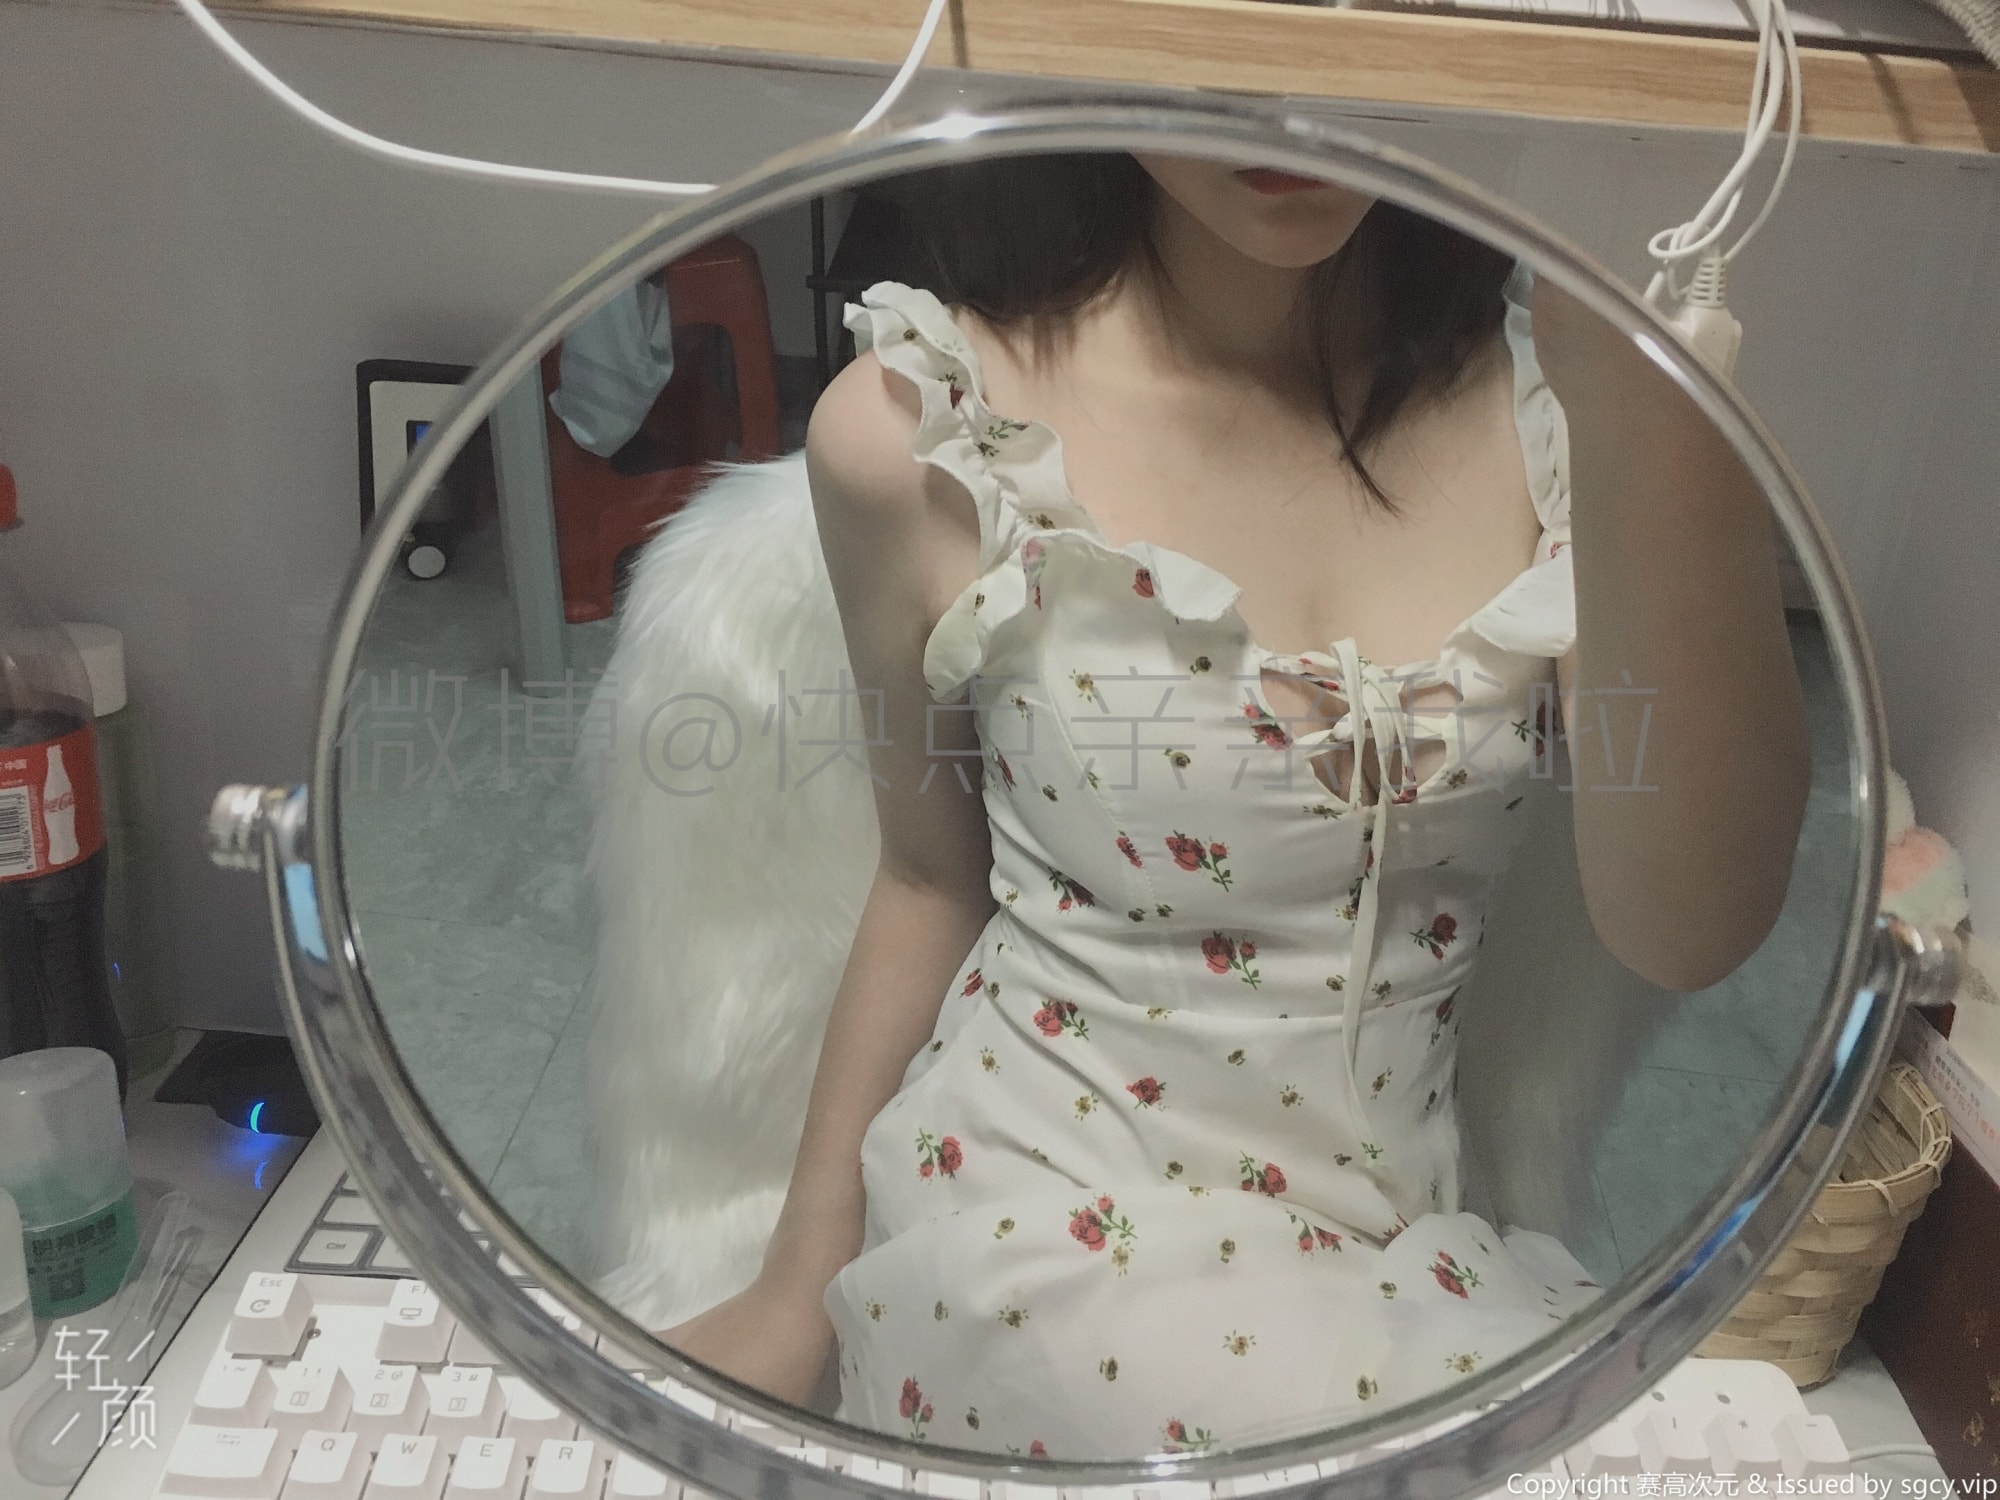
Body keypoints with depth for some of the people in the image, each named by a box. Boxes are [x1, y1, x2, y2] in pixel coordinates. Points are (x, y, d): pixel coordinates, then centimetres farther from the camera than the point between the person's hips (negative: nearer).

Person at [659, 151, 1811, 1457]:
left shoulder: (1569, 359, -8)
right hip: (1044, 1209, -3)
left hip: (1418, 1229, 4)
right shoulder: (924, 428, -12)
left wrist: (1644, 390, -32)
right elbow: (932, 874, 1)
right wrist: (801, 1285, 9)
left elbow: (1689, 931, -19)